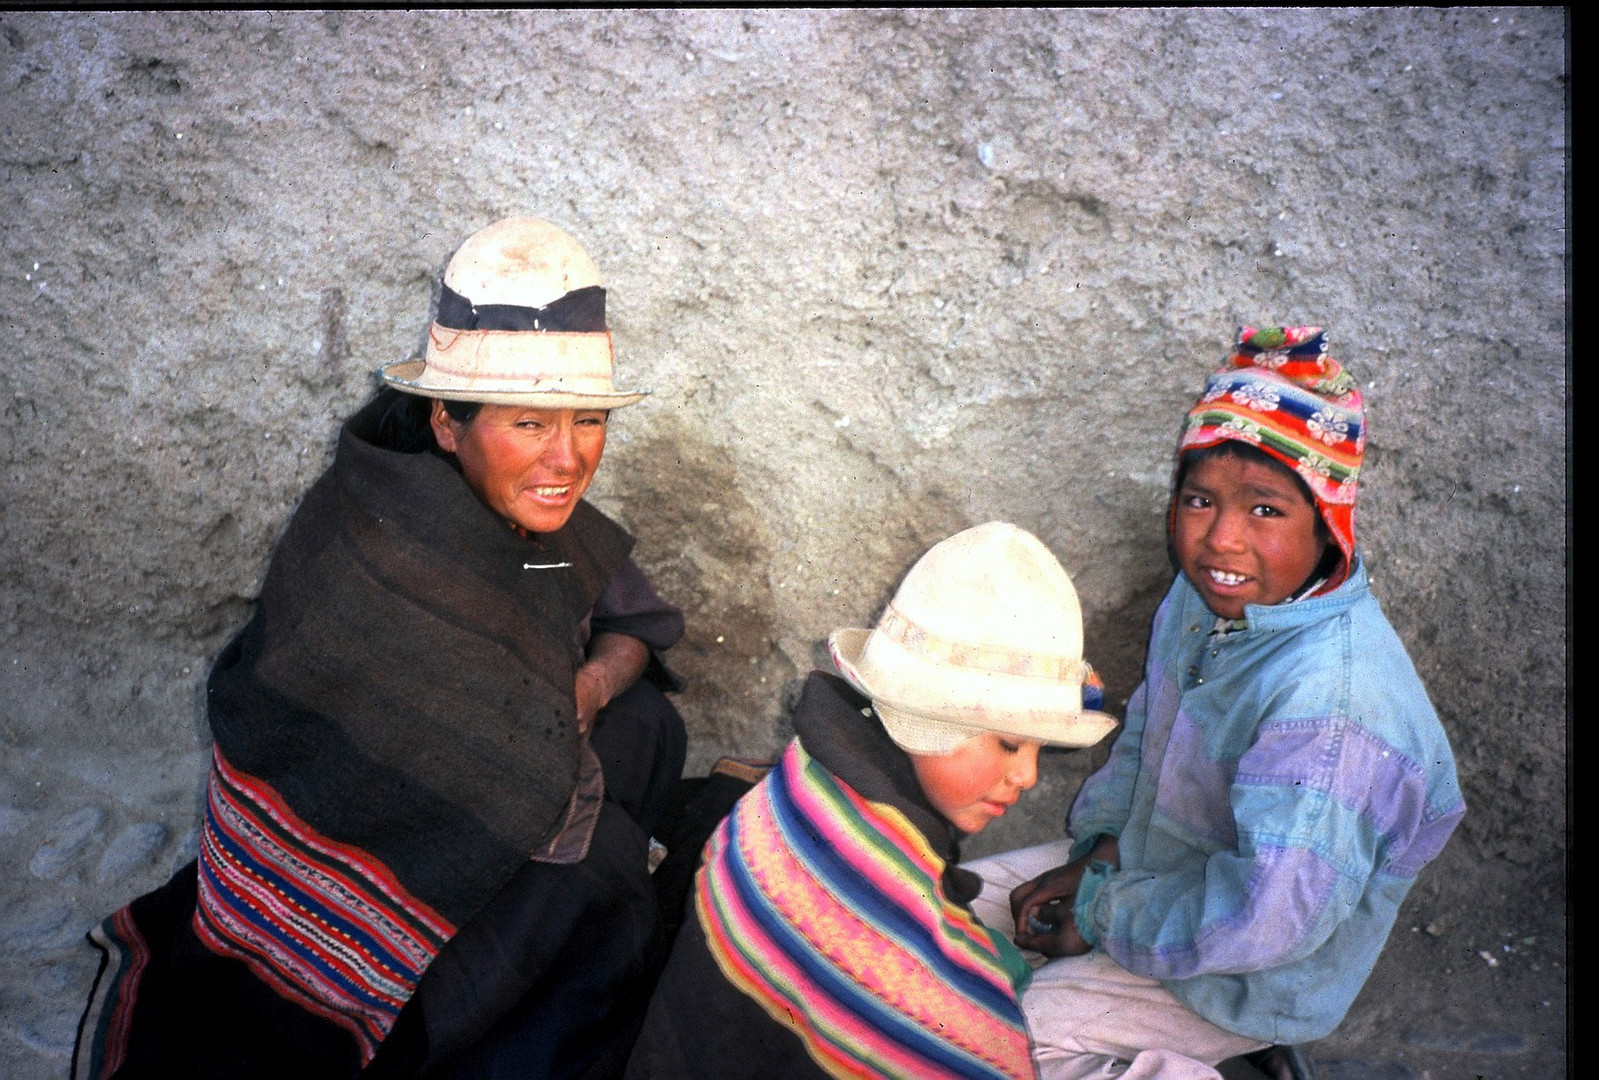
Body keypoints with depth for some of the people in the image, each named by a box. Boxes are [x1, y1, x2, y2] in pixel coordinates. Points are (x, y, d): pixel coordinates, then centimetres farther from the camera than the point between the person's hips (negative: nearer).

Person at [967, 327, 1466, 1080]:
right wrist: (1097, 851, -2)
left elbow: (1267, 917, -34)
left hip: (1253, 984, -8)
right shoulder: (1213, 593, -9)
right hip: (1153, 867, 8)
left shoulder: (1332, 701, -35)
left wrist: (1101, 913, -21)